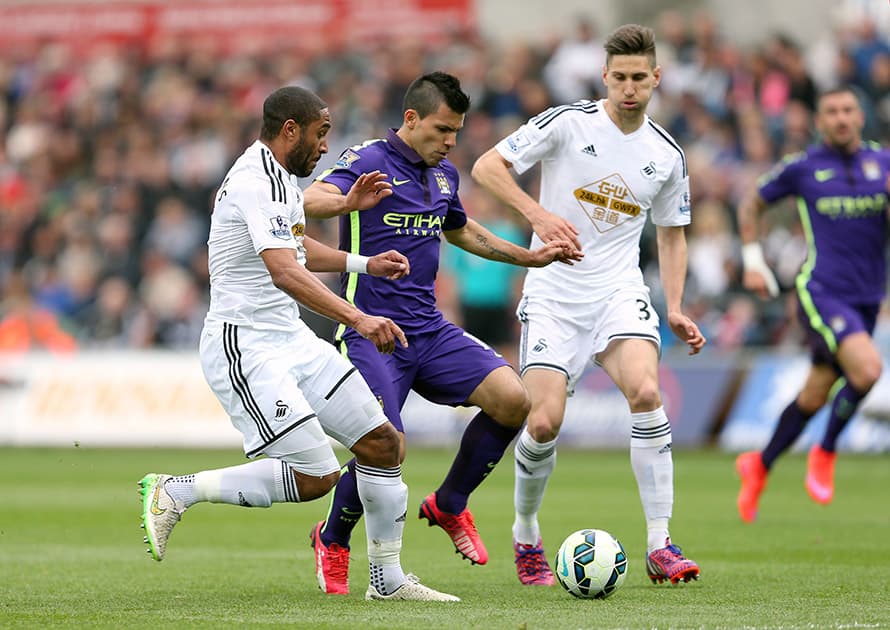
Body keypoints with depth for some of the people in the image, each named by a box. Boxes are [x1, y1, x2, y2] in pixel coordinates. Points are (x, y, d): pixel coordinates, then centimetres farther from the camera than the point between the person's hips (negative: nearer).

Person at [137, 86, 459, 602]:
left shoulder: (280, 176, 14)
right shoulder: (257, 182, -20)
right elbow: (284, 272, -34)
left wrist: (364, 264, 29)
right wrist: (358, 319, -42)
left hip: (291, 340, 10)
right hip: (245, 350, -10)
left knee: (382, 441, 6)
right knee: (316, 476, -15)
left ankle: (389, 579, 15)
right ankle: (175, 492, -4)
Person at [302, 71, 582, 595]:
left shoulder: (445, 174, 14)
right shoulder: (368, 161, -9)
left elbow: (463, 232, 34)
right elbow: (312, 199, -28)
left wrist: (532, 257, 29)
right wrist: (347, 200, -51)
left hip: (429, 331, 6)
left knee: (512, 398, -14)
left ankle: (449, 505, 9)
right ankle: (332, 542, 11)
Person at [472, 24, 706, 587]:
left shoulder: (666, 154, 6)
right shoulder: (567, 122, -6)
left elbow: (672, 234, 19)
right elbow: (487, 166, -6)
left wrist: (676, 308, 7)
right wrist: (538, 214, -21)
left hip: (618, 291, 2)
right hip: (553, 293, -2)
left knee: (646, 391, -25)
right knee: (544, 423, -12)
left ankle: (660, 545, -19)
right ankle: (526, 536, 17)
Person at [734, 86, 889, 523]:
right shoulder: (802, 167, 0)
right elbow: (752, 205, 15)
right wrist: (752, 261, 8)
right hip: (821, 291, -5)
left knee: (815, 397, 10)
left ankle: (759, 465, 30)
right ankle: (825, 454, -7)